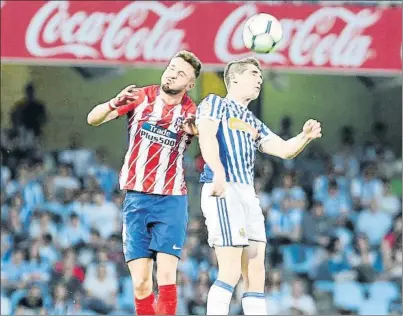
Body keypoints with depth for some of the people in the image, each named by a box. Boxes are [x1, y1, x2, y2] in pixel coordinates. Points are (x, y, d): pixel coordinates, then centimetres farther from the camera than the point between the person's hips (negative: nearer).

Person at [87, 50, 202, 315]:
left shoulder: (191, 113, 1)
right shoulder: (141, 97, 2)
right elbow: (93, 119, -4)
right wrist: (114, 104, -25)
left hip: (171, 200, -1)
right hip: (137, 198, 1)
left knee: (166, 275, -14)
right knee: (140, 282, -2)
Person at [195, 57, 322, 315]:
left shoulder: (253, 123, 28)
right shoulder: (215, 103, 5)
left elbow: (284, 150, 22)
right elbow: (207, 136, -14)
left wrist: (305, 137, 1)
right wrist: (218, 172, -31)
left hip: (249, 195, 8)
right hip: (223, 192, -8)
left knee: (256, 273, 4)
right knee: (231, 272, -15)